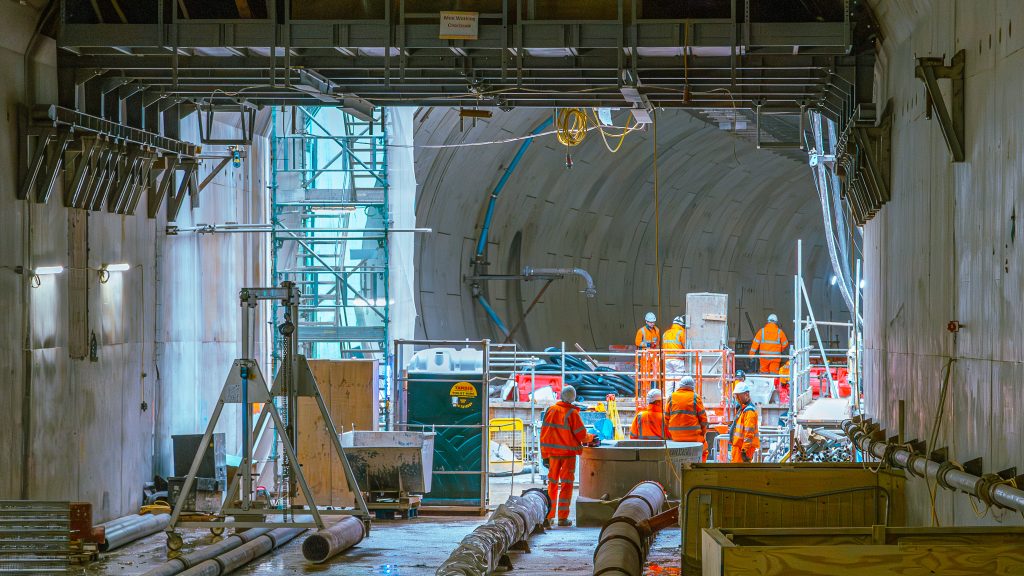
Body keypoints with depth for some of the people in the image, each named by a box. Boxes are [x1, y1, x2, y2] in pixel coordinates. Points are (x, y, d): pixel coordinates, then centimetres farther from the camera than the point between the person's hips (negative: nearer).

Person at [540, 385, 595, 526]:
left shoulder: (550, 411, 2)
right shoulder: (572, 413, -12)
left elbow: (544, 434, 6)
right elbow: (581, 436, -10)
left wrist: (544, 455, 12)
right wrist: (591, 438, 13)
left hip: (552, 452, 4)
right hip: (568, 454, -4)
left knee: (552, 483, 13)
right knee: (566, 484, 2)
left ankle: (549, 516, 15)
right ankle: (563, 518, -1)